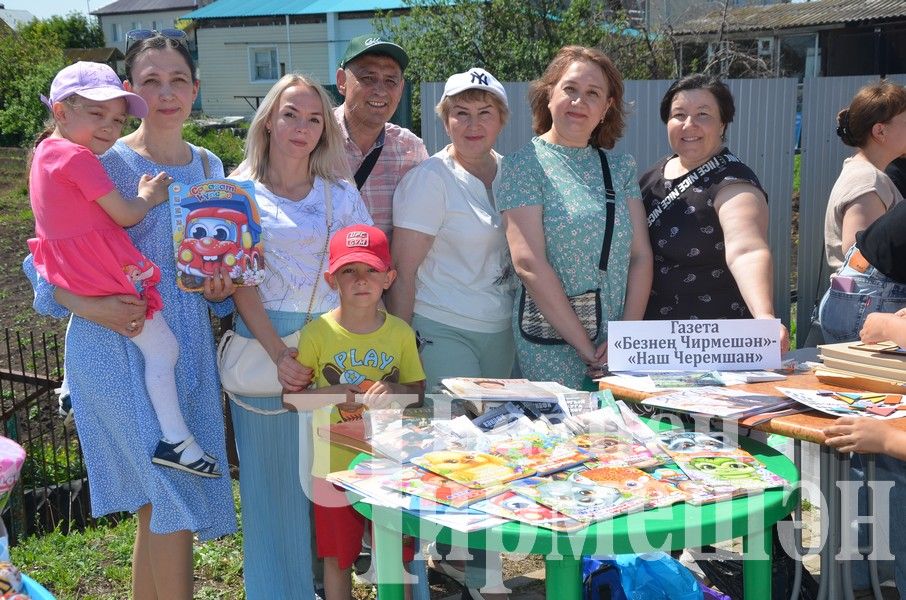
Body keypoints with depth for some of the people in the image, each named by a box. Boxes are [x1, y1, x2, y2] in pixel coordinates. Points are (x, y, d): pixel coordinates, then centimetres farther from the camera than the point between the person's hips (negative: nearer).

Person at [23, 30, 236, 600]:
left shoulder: (208, 166, 10)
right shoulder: (102, 163, -8)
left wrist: (219, 288, -2)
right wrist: (90, 307, -22)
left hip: (189, 347, 6)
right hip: (117, 345, -6)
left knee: (157, 506, 14)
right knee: (173, 496, -7)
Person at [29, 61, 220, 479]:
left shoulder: (45, 152, 9)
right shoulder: (77, 157, -20)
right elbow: (125, 215, -16)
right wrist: (150, 196, 2)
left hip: (71, 273, 10)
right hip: (108, 277, -10)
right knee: (163, 350, 0)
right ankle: (175, 441, 4)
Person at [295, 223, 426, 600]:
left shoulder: (400, 333, -3)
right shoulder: (317, 333, -8)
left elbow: (418, 390, 6)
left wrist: (393, 392, -15)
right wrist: (327, 394, -20)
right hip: (335, 465, -1)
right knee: (338, 557, 13)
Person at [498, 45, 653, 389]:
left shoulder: (621, 168, 10)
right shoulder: (524, 165, -4)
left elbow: (641, 256, 6)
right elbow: (528, 263, -13)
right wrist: (584, 345, -15)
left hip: (618, 348, 4)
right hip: (551, 345, -4)